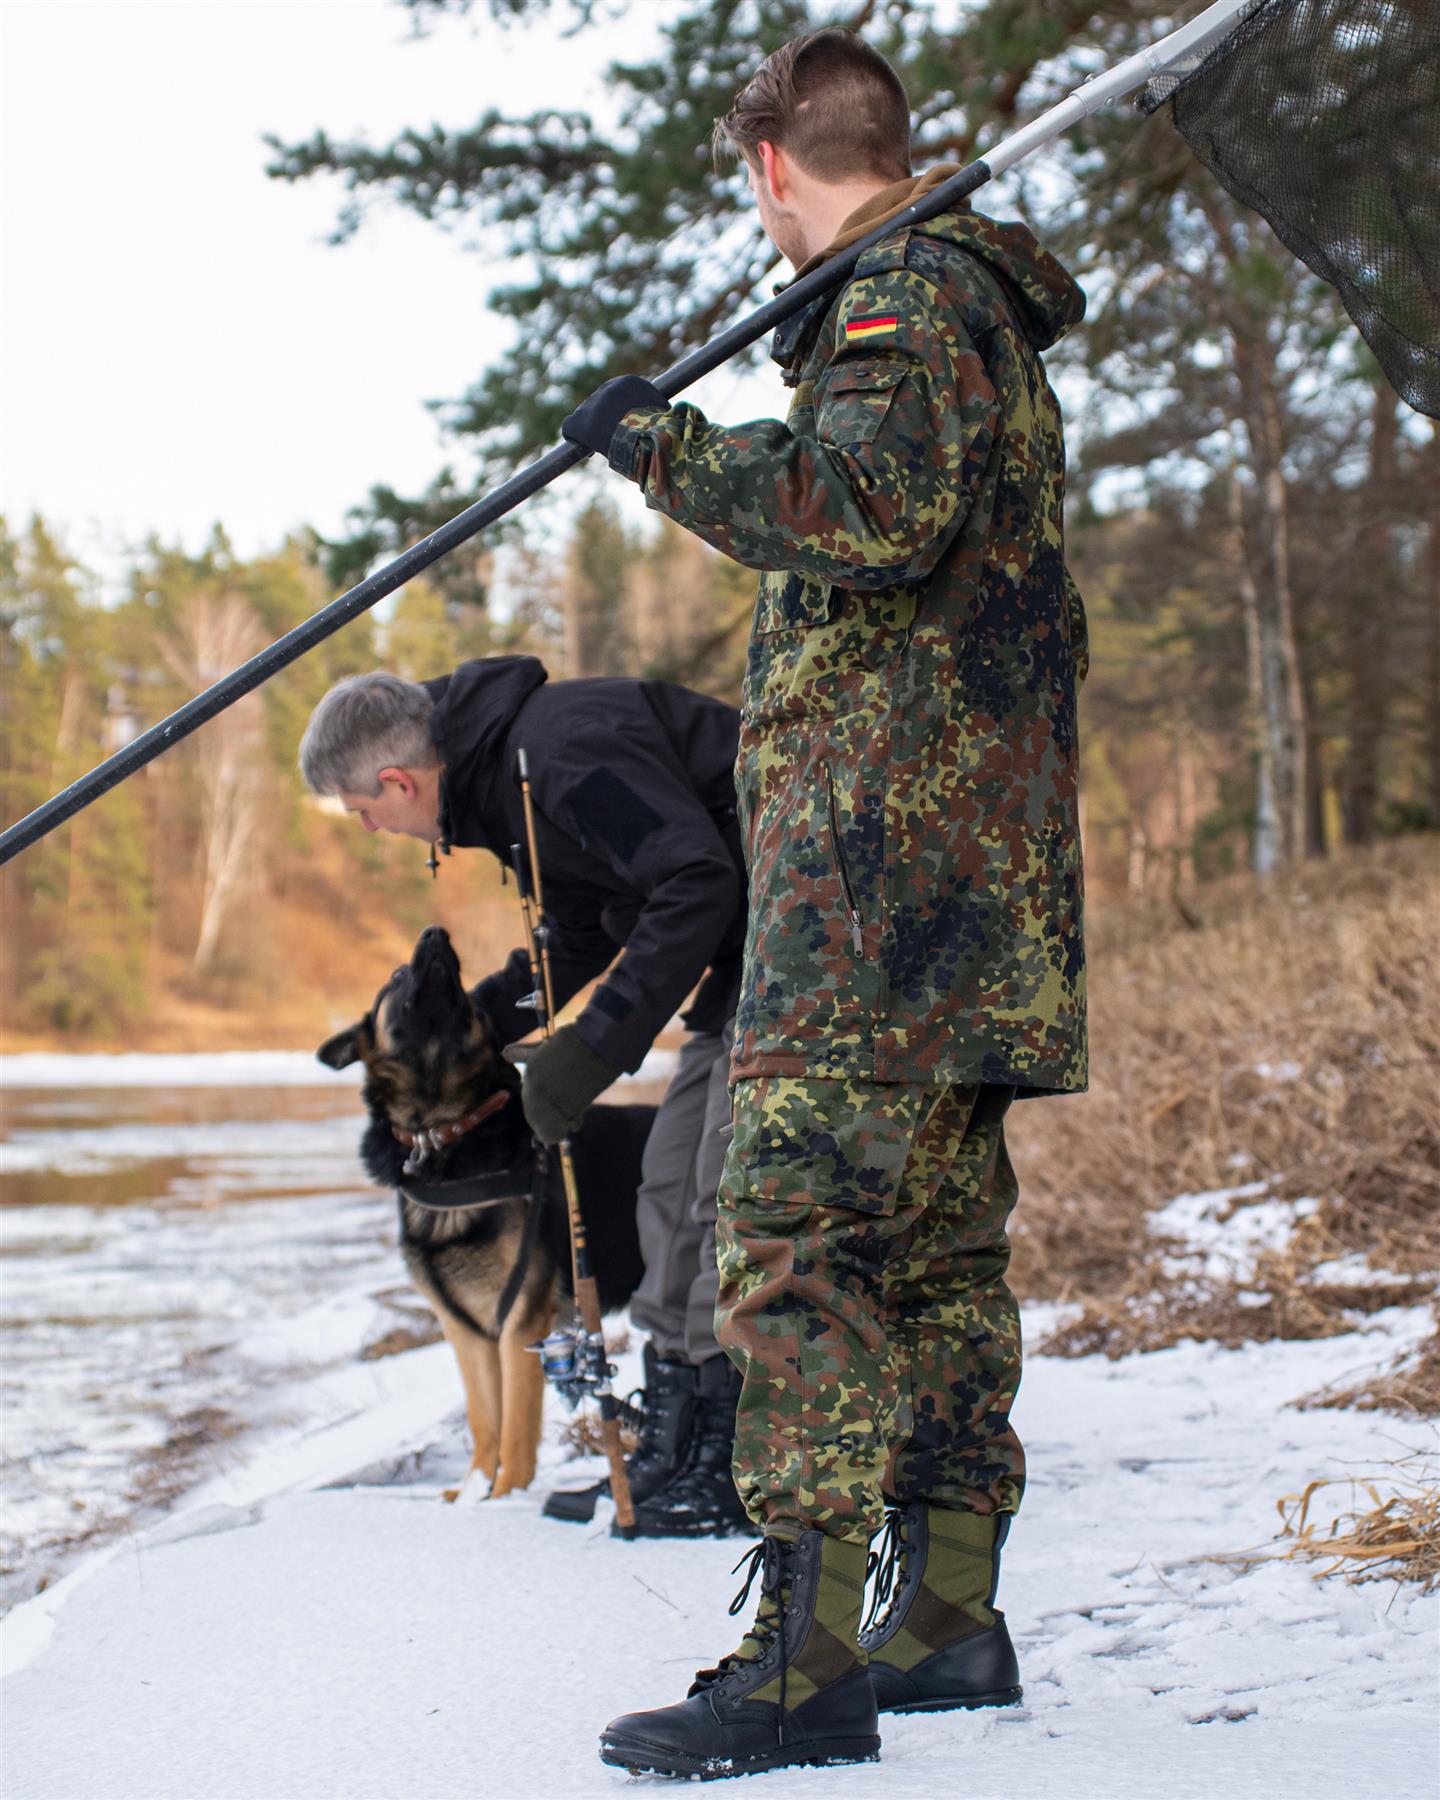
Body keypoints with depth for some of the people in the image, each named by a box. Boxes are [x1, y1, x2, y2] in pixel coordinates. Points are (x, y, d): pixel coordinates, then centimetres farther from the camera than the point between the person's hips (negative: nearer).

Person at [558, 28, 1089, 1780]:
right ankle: (948, 1616, 17)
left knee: (797, 1233, -15)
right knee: (936, 1239, 12)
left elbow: (873, 508, -26)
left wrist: (660, 443, -16)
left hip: (886, 851, -11)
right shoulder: (975, 309, 24)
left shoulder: (907, 293, -8)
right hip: (962, 883, 11)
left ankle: (804, 1662, -18)